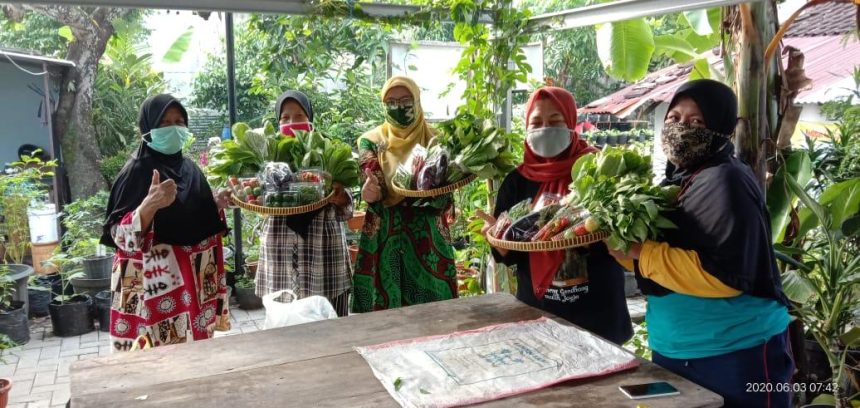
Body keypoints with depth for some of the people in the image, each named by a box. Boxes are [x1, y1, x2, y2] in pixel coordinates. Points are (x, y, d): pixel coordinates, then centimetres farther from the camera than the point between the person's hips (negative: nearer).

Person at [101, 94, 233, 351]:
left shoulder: (189, 168, 9)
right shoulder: (137, 170, -10)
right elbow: (119, 234, -16)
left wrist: (215, 205, 2)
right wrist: (150, 204, -32)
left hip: (194, 280, 7)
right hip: (153, 283, -6)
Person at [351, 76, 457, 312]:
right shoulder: (371, 141, 5)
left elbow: (444, 195, -3)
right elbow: (371, 184, -10)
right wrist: (371, 193, -34)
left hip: (426, 234, 1)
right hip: (384, 235, 0)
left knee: (431, 301, 3)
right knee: (384, 301, 2)